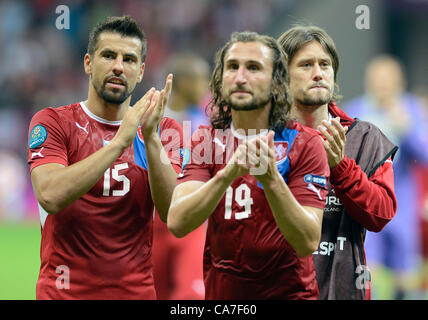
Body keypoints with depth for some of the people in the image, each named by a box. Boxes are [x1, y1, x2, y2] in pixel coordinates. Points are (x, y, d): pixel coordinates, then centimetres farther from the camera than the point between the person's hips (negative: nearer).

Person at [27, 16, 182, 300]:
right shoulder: (53, 123, -2)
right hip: (65, 290, -2)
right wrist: (121, 141, -22)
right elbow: (50, 196, -20)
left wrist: (151, 138, -19)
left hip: (136, 291, 2)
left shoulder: (163, 129, 6)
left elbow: (173, 213, -8)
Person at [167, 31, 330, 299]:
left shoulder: (304, 143, -4)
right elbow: (177, 224, -11)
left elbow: (308, 243, -14)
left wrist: (271, 179, -27)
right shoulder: (206, 140, 4)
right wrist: (227, 174, -25)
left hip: (288, 292, -3)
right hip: (221, 291, 3)